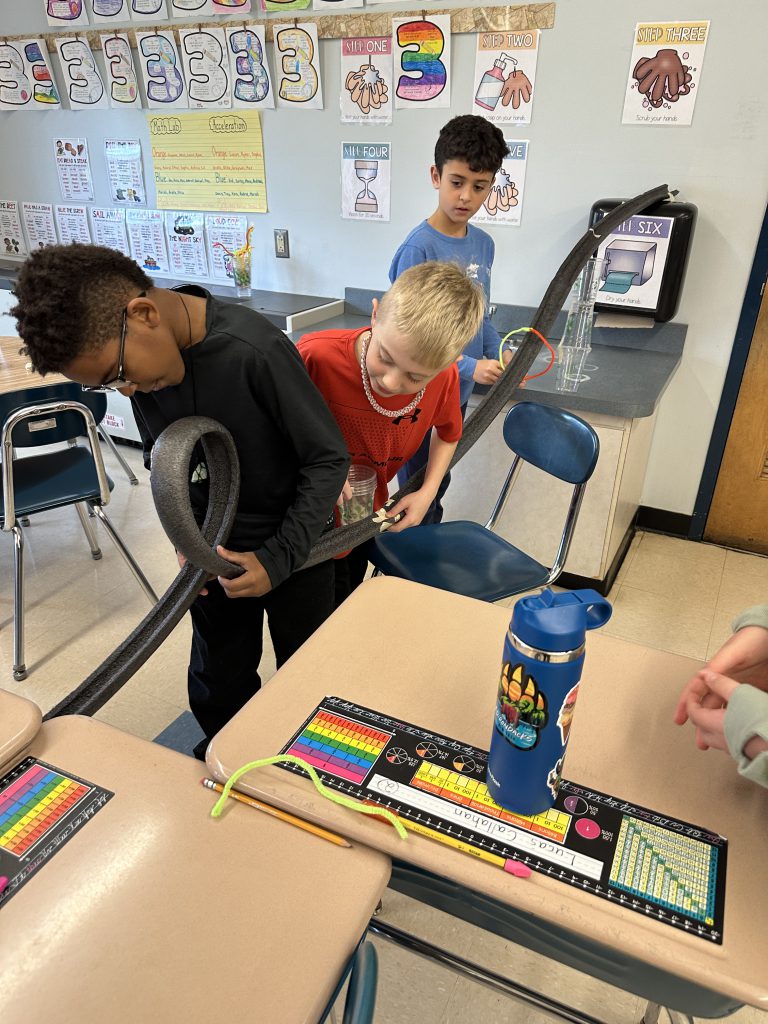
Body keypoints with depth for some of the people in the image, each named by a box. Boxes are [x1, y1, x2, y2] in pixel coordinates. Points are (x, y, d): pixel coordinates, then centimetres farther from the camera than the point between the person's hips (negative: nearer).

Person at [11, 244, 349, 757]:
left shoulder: (256, 351, -29)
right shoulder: (141, 361, -9)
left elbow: (329, 459, -20)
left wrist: (278, 560, -20)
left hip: (294, 543, -4)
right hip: (219, 549, 5)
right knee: (219, 691, 17)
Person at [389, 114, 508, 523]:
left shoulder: (483, 244, 5)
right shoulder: (419, 248, -18)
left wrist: (499, 353, 2)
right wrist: (471, 367, -21)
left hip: (459, 395, 7)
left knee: (439, 488, 22)